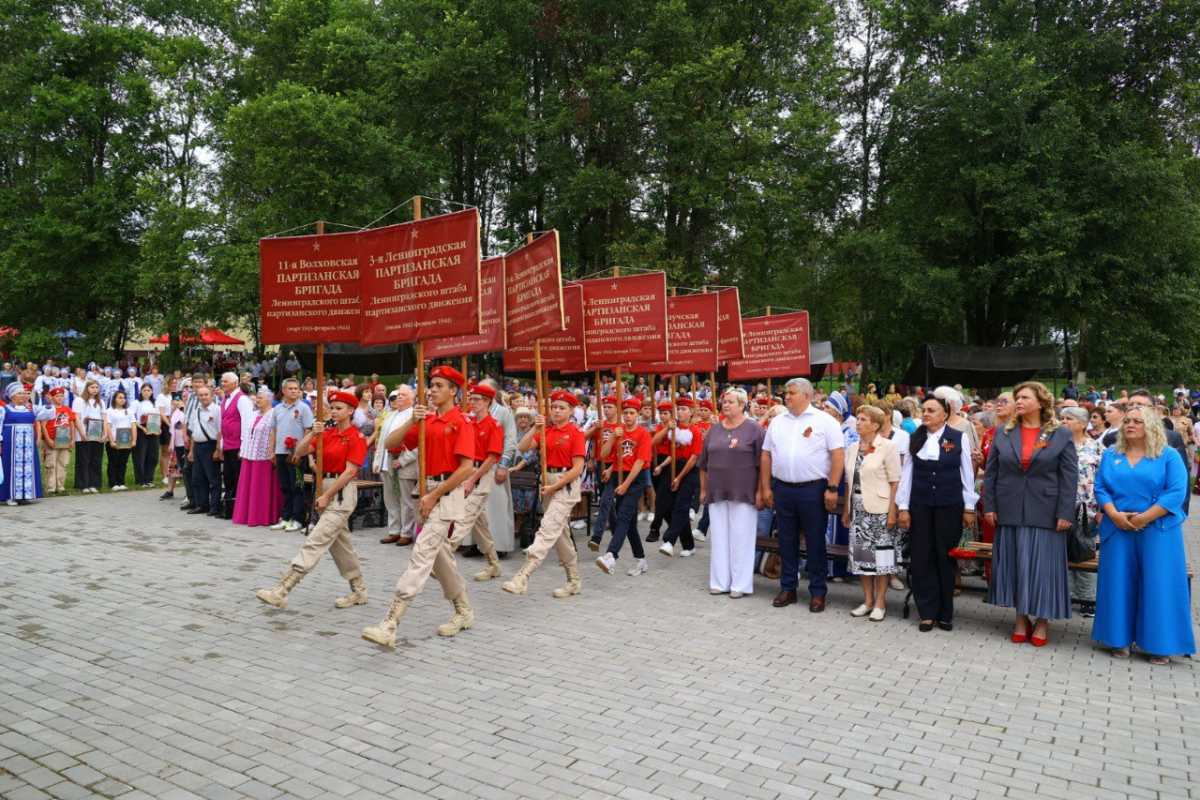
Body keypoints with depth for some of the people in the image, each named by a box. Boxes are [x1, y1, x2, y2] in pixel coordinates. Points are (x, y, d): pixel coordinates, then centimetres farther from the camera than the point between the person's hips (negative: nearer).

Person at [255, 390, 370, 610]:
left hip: (342, 493, -9)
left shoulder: (356, 437, -10)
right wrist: (312, 432, -11)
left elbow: (350, 471, -16)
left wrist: (327, 496, -15)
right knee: (340, 544, 14)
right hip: (325, 489, 9)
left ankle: (281, 591, -12)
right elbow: (299, 452, 4)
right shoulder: (327, 433, 11)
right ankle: (359, 591, 25)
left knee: (314, 542, -10)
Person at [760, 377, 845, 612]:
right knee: (786, 541, 11)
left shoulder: (824, 421, -5)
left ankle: (817, 592, 15)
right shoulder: (777, 421, 9)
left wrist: (832, 488, -13)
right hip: (782, 489, 4)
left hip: (813, 489, -4)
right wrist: (766, 487, 6)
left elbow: (838, 455, -8)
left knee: (815, 542, 4)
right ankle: (787, 588, 22)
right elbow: (766, 455, 11)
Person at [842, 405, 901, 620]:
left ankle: (880, 603, 13)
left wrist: (892, 512, -14)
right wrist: (847, 510, 12)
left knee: (881, 554, 1)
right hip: (858, 509, 5)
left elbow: (895, 482, -9)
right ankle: (868, 600, 20)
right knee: (861, 554, 8)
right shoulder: (852, 448, 10)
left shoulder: (888, 447, -7)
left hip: (879, 509, -5)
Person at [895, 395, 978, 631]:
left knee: (945, 557, 5)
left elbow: (967, 474, 2)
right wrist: (903, 507, 1)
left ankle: (945, 613, 18)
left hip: (949, 506, -2)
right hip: (920, 506, 2)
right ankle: (927, 612, 13)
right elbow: (907, 473, 5)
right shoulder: (915, 439, 4)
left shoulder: (958, 438, -1)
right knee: (921, 558, 2)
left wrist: (969, 508, 1)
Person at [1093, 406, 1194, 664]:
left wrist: (1144, 518, -15)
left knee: (1158, 585, 0)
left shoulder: (1169, 456, 1)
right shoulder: (1111, 455, 11)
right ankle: (1120, 639, 14)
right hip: (1117, 529, 3)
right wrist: (1115, 515, -11)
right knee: (1119, 582, 4)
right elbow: (1100, 488, 6)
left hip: (1158, 530, -3)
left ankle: (1160, 644, 10)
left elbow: (1176, 492, -8)